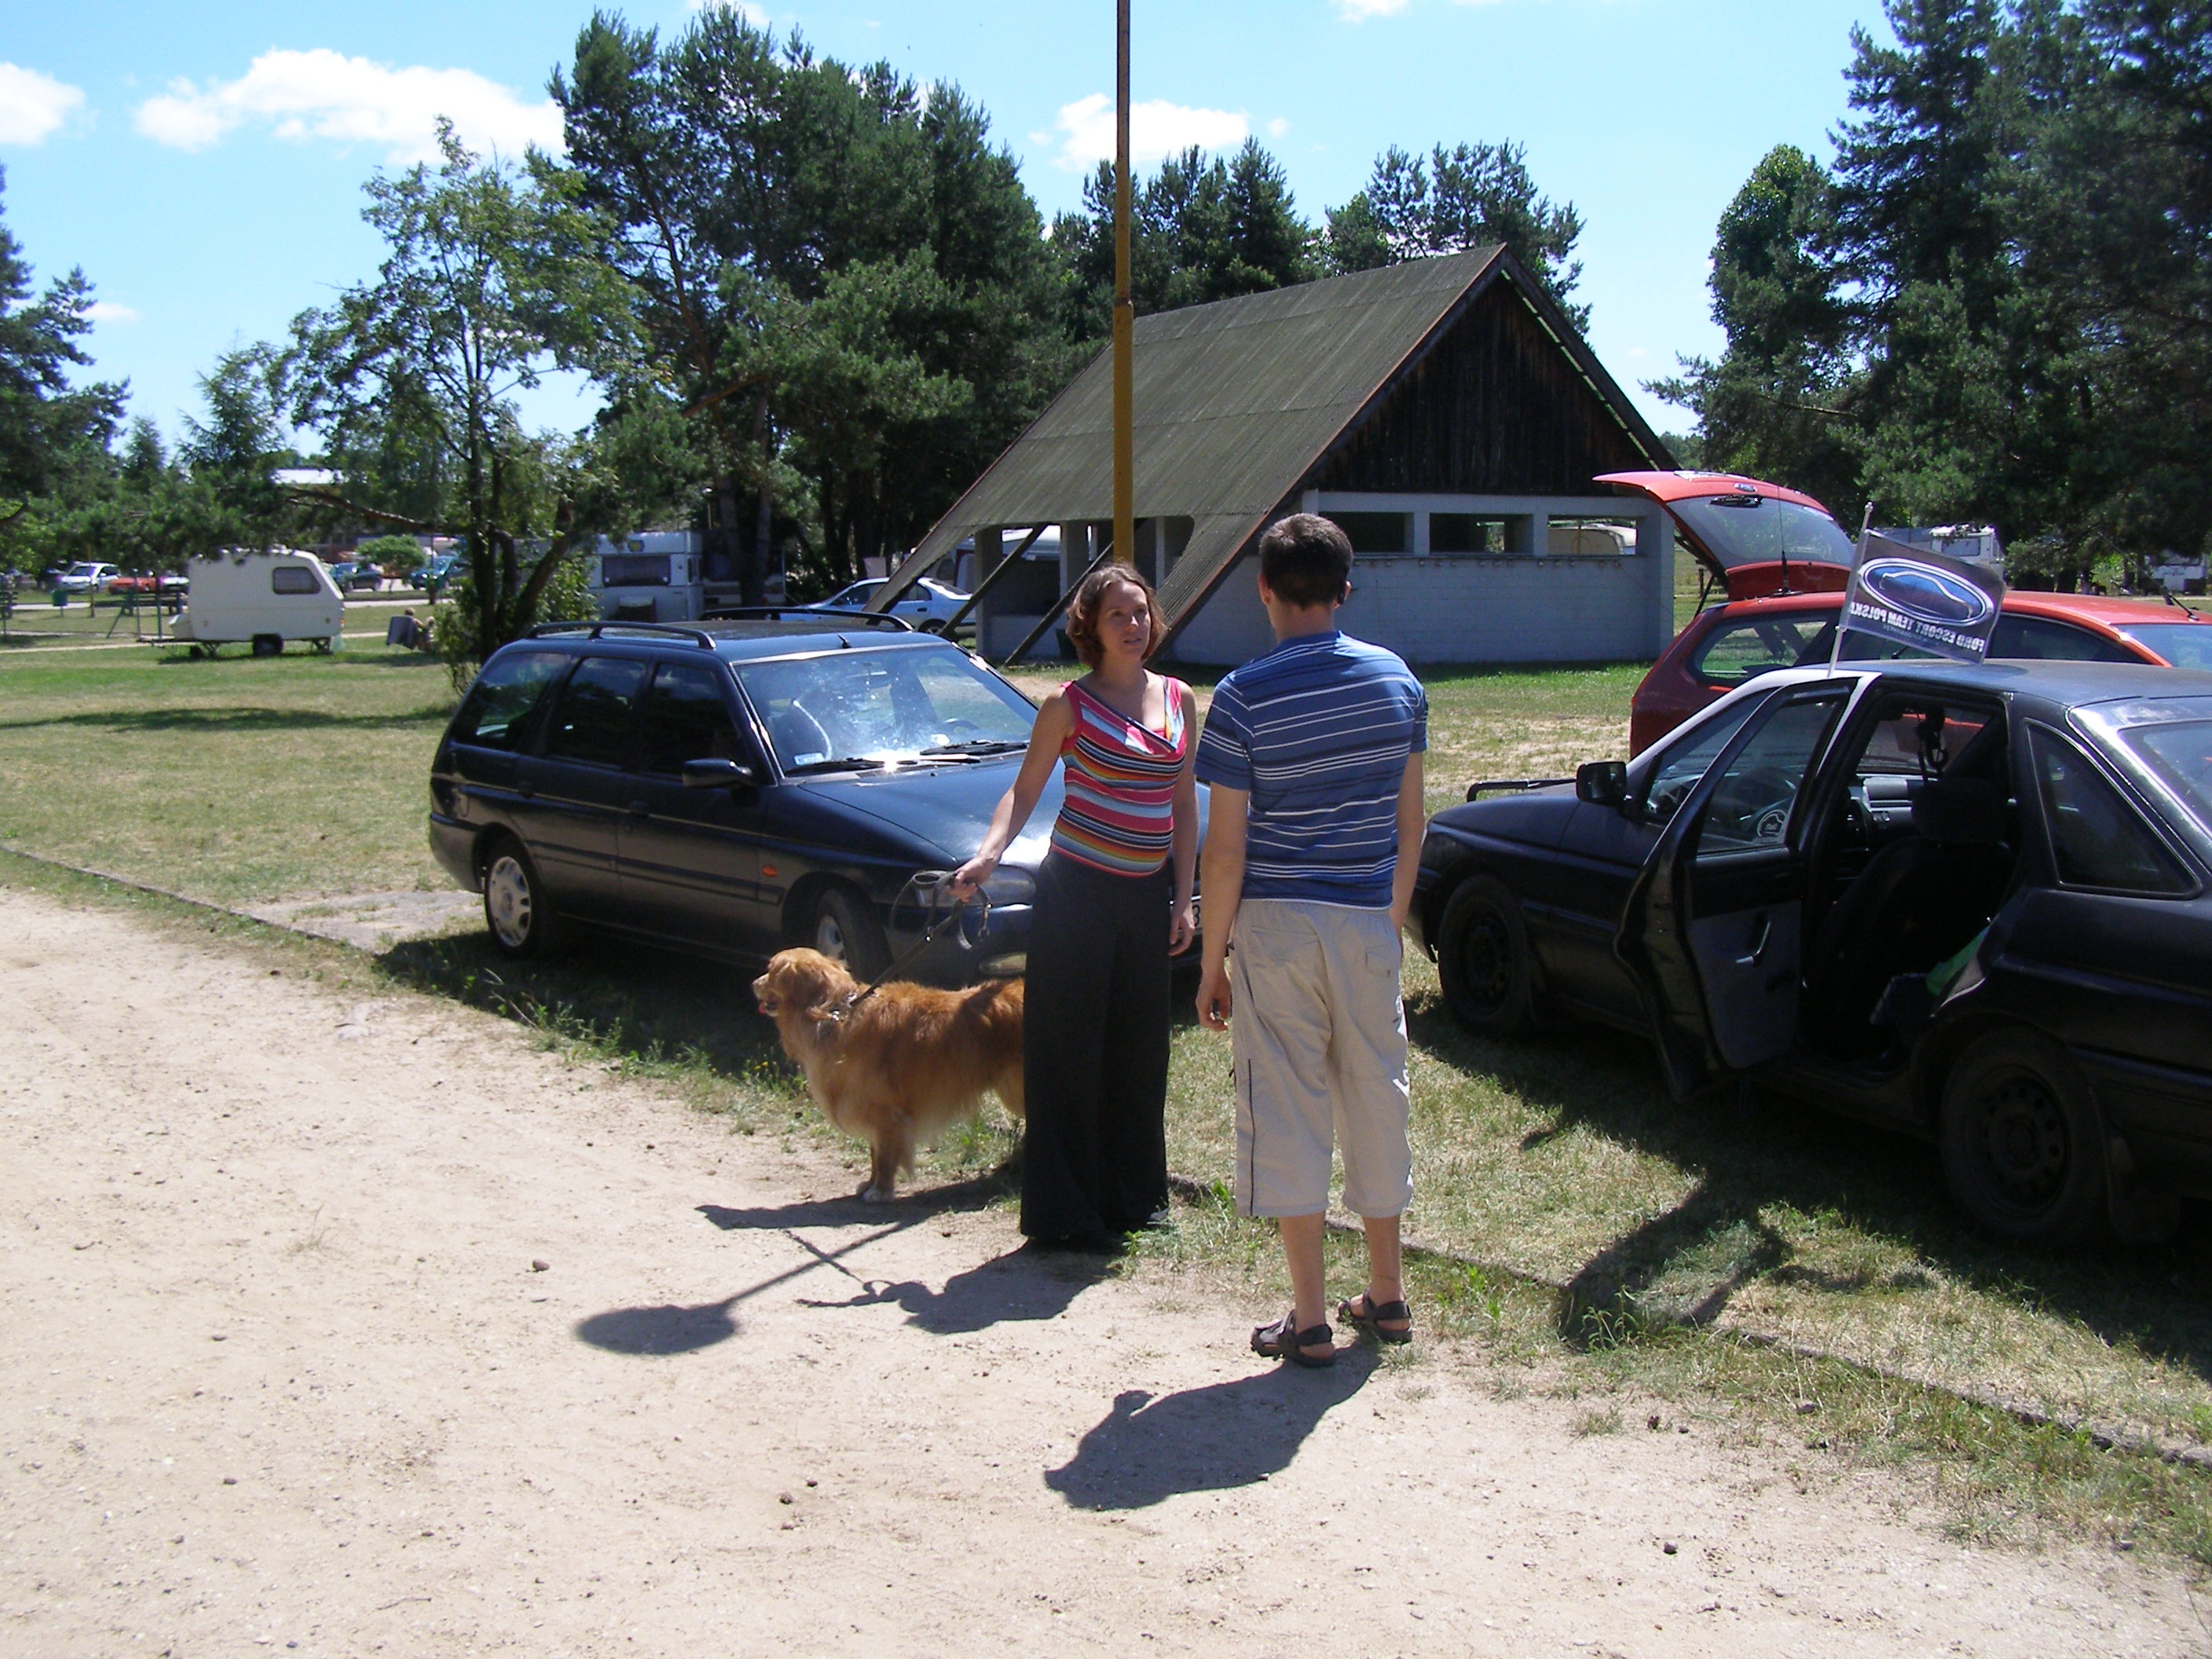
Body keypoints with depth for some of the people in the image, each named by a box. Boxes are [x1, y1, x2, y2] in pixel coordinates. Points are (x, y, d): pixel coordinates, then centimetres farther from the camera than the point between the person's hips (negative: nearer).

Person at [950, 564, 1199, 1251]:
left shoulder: (1180, 701, 8)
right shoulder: (1069, 705, -5)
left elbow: (1184, 806, 11)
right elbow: (1024, 790, -2)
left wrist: (1183, 899, 8)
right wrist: (988, 853, -20)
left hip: (1148, 894, 5)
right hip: (1078, 890, -5)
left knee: (1138, 1046, 13)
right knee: (1071, 1047, 0)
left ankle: (1132, 1192, 28)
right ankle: (1065, 1212, 8)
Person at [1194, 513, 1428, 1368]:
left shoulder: (1243, 697, -12)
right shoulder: (1397, 680, 2)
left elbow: (1226, 848, -11)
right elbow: (1409, 823, 7)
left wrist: (1213, 960, -2)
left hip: (1278, 923, -4)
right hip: (1369, 921, 4)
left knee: (1288, 1112, 3)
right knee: (1377, 1099, 15)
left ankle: (1310, 1321, 9)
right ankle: (1386, 1295, 27)